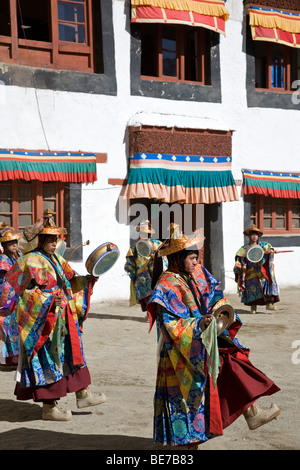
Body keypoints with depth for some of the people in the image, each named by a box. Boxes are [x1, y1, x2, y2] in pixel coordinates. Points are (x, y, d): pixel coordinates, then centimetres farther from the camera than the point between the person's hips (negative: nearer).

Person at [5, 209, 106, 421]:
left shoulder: (55, 259, 12)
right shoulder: (32, 261, -14)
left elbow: (70, 278, 21)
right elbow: (28, 292, -21)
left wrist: (88, 279, 3)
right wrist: (50, 299, -35)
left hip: (63, 318, 9)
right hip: (43, 321, -9)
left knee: (72, 353, 14)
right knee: (48, 361, -2)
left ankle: (83, 394, 25)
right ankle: (49, 407, 8)